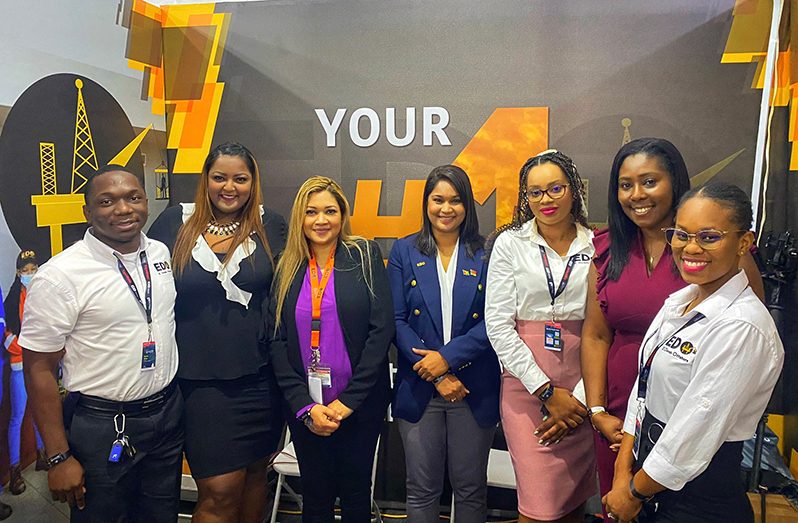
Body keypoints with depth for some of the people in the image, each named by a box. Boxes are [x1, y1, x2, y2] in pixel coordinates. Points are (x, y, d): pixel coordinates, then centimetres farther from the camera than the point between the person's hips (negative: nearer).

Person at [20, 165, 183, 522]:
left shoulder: (161, 253, 2)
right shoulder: (59, 276, -16)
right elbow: (38, 369, -12)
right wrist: (59, 458, -11)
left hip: (168, 414, 5)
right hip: (102, 427, -5)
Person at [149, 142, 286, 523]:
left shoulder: (270, 227, 2)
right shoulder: (174, 223, 1)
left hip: (259, 376, 2)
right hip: (200, 380, -1)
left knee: (254, 473, 17)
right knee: (219, 490, -2)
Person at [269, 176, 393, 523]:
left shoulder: (365, 256, -3)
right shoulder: (287, 267, 3)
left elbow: (381, 328, -10)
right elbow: (277, 340, -1)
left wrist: (348, 400, -13)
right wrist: (305, 407, -10)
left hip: (359, 404, -2)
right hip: (304, 407, 2)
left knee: (355, 493, 12)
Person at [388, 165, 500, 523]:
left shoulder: (486, 253, 0)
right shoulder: (404, 251, 2)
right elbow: (396, 320, -3)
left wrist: (447, 356, -16)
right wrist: (437, 376, -11)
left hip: (474, 389, 0)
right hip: (418, 388, 1)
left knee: (471, 489, 14)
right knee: (421, 490, 13)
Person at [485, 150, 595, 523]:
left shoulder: (597, 247, 3)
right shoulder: (510, 244, 0)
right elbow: (498, 325, -5)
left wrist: (581, 397, -7)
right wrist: (546, 391, -8)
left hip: (582, 391, 2)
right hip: (526, 385, -1)